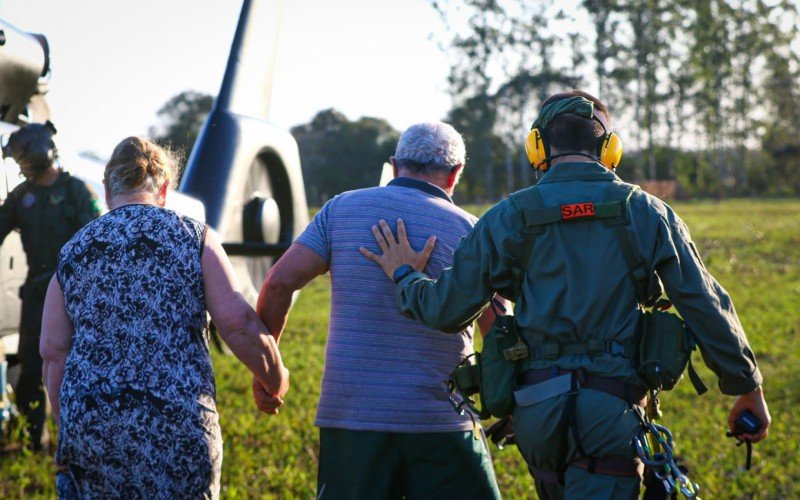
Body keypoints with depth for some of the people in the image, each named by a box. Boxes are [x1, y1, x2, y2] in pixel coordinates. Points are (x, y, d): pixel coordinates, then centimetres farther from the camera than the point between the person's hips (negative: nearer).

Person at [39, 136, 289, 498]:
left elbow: (53, 354, 6)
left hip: (87, 428, 2)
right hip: (178, 427, -2)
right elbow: (238, 324, -6)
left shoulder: (72, 254, 11)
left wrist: (69, 434, 14)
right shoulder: (193, 238, 3)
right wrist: (276, 382, 9)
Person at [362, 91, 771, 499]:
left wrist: (403, 276, 26)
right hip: (611, 414, -2)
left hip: (536, 416, 2)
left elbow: (446, 310, 5)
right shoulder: (648, 213, 4)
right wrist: (748, 387, 17)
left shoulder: (511, 218, 3)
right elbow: (707, 308, 5)